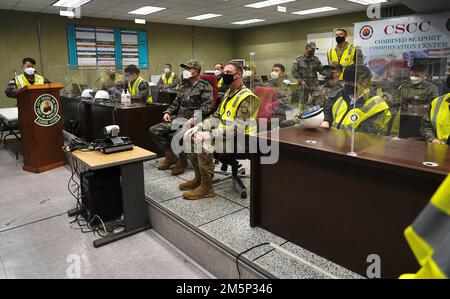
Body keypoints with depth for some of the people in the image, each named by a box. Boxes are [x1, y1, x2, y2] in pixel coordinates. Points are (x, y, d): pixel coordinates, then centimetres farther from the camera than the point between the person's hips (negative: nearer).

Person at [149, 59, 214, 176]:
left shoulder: (205, 86, -3)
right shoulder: (184, 86, 20)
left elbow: (208, 105, -15)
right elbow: (176, 103, 27)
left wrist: (194, 118, -26)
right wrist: (168, 112, 8)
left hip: (192, 121, -8)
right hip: (178, 118, 8)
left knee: (175, 135, -35)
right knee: (154, 130, -5)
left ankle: (182, 161, -7)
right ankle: (171, 156, 9)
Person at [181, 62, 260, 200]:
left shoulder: (247, 97, -17)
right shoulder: (228, 93, 14)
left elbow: (238, 128, -26)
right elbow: (217, 117, 14)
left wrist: (210, 134, -29)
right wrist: (198, 127, -2)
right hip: (225, 135, 9)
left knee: (204, 144, -28)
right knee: (192, 137, 2)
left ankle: (206, 187, -14)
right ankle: (199, 178, 13)